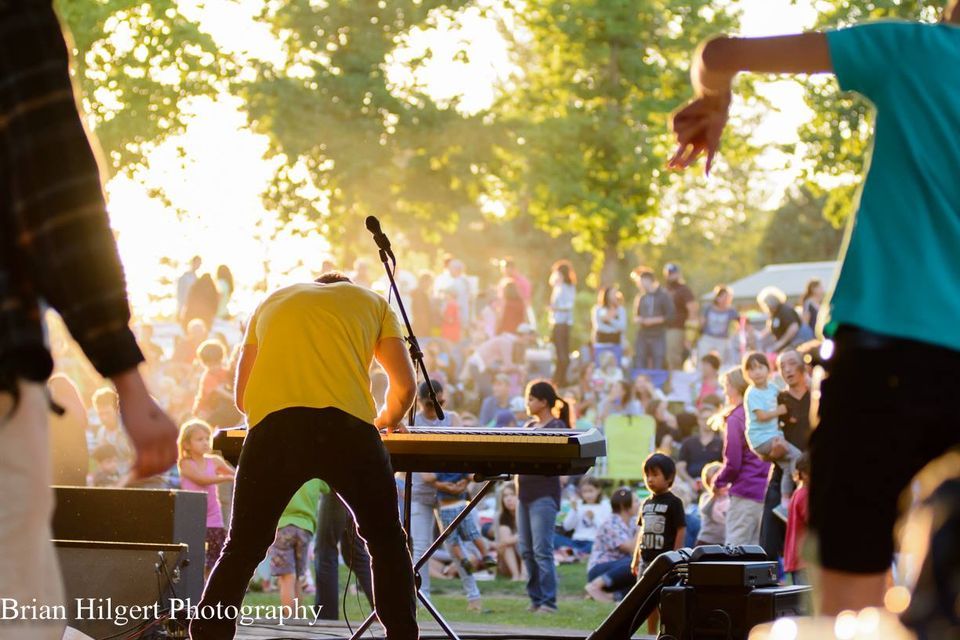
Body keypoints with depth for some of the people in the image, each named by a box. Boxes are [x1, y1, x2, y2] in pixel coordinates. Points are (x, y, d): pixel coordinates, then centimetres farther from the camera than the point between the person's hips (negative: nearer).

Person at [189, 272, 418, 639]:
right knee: (388, 544, 16)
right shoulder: (373, 302, 28)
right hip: (348, 427, -1)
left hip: (272, 428, 1)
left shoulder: (273, 303, 33)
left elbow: (242, 397, 33)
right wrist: (388, 419, 44)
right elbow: (405, 386, 22)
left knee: (242, 550, 11)